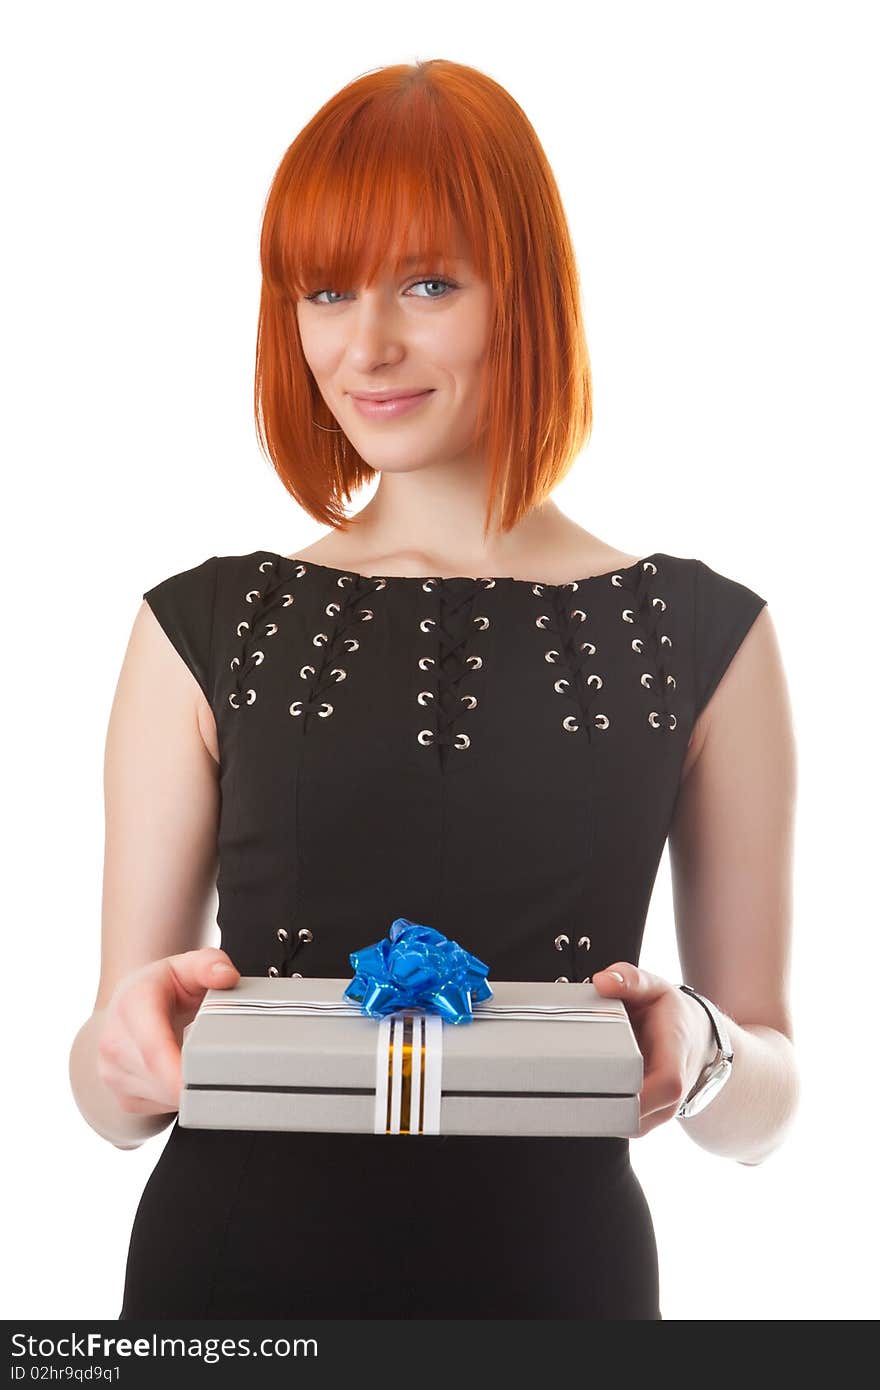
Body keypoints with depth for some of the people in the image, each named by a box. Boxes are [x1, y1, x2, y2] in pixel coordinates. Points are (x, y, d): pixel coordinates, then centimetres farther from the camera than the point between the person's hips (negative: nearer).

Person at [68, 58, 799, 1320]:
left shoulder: (702, 636, -2)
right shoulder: (205, 627, -1)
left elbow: (763, 1109, 2)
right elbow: (114, 1096, 1)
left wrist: (695, 1057, -19)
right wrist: (129, 1049, -20)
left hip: (555, 1265, 0)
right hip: (232, 1271, 1)